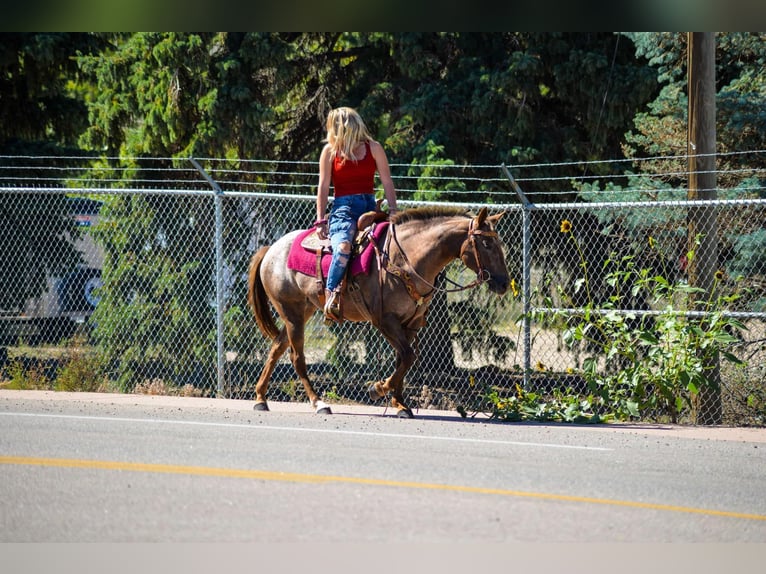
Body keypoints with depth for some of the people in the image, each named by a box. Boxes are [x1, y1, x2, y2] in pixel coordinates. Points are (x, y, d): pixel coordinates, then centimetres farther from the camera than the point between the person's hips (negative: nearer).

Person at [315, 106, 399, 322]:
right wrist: (321, 221, -2)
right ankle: (331, 297, -30)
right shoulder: (330, 151, 7)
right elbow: (324, 187, 5)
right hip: (343, 208, -3)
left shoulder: (374, 149, 9)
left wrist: (393, 211, -3)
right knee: (343, 246, -33)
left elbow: (387, 183, 9)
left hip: (369, 207, 3)